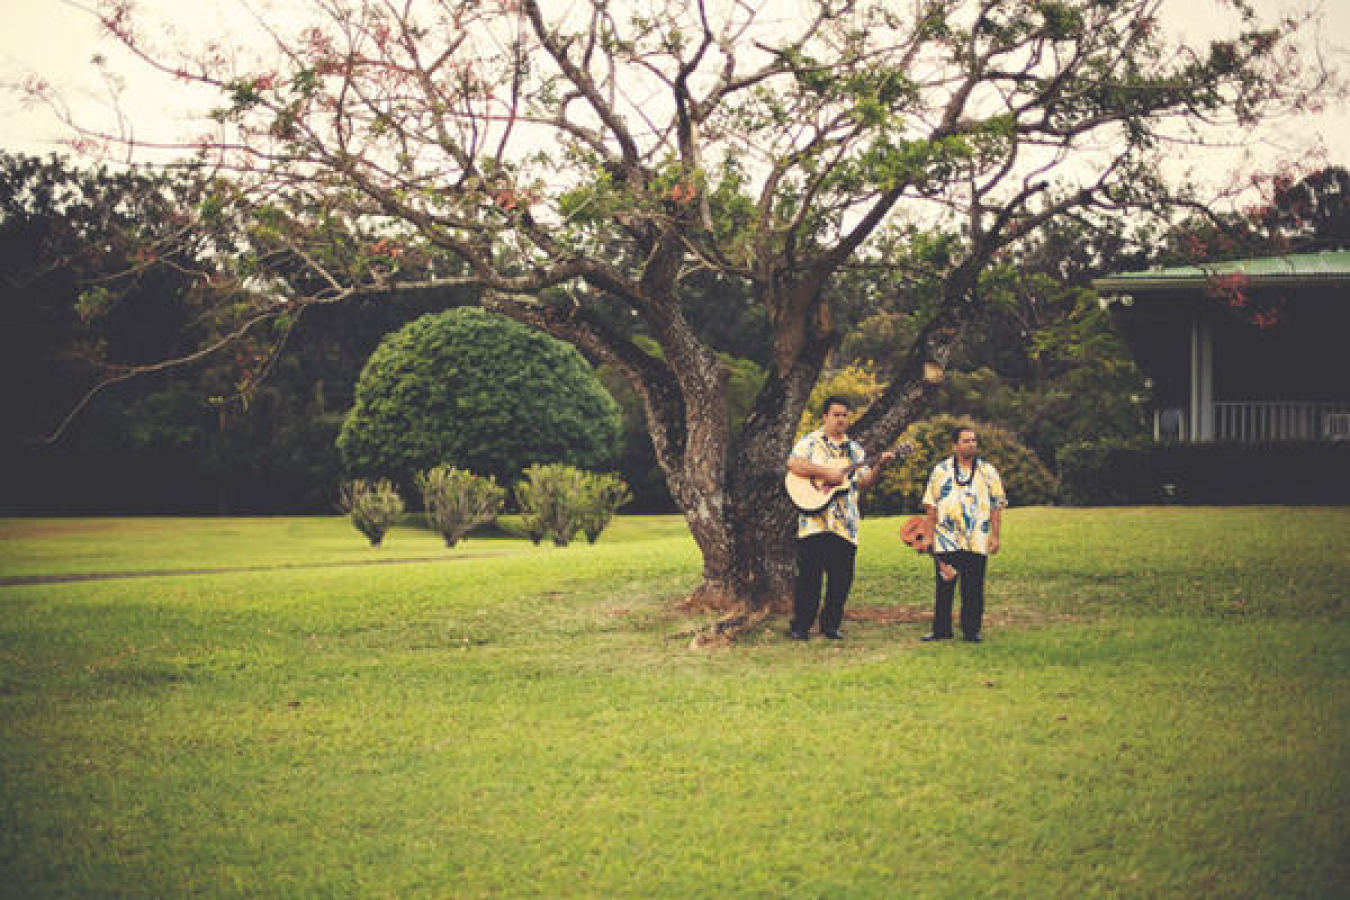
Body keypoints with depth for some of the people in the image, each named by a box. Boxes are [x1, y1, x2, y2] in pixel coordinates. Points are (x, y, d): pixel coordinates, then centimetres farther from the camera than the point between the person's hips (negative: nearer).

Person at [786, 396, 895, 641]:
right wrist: (825, 473, -19)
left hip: (845, 524, 4)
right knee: (809, 574, -5)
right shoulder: (810, 442, 6)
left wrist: (879, 466, -4)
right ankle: (800, 626, 2)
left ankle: (831, 624, 14)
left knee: (842, 578, 2)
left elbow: (864, 483, 13)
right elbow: (794, 464, -12)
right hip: (814, 521, -4)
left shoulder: (854, 449, 19)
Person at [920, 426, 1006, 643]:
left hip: (977, 542, 0)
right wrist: (929, 536, 3)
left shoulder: (988, 472, 10)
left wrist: (995, 535, 1)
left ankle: (972, 630, 9)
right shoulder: (940, 471, 9)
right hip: (946, 541, 0)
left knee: (973, 589, 1)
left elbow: (996, 506, 9)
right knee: (944, 587, 3)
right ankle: (941, 629, 10)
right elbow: (931, 506, 9)